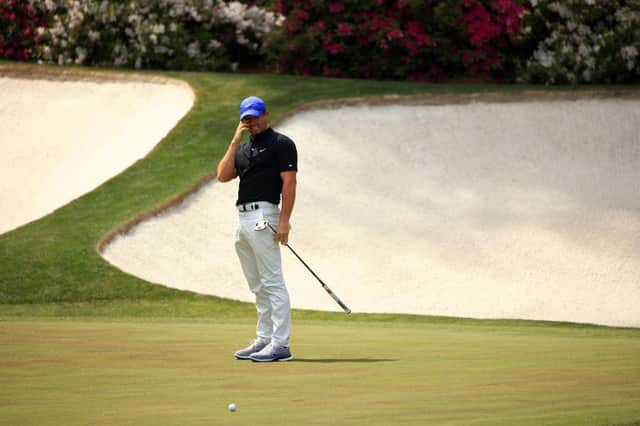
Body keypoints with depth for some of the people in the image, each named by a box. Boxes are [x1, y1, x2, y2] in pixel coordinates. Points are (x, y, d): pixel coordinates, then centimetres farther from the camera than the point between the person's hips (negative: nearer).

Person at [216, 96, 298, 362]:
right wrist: (235, 142, 1)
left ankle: (280, 345, -13)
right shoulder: (243, 149, 20)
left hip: (263, 215, -9)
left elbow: (289, 183, -11)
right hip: (243, 218, 9)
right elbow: (223, 175, 7)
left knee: (272, 282, -11)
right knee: (257, 286, 11)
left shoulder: (281, 144, -4)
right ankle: (264, 340, 16)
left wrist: (284, 221, -19)